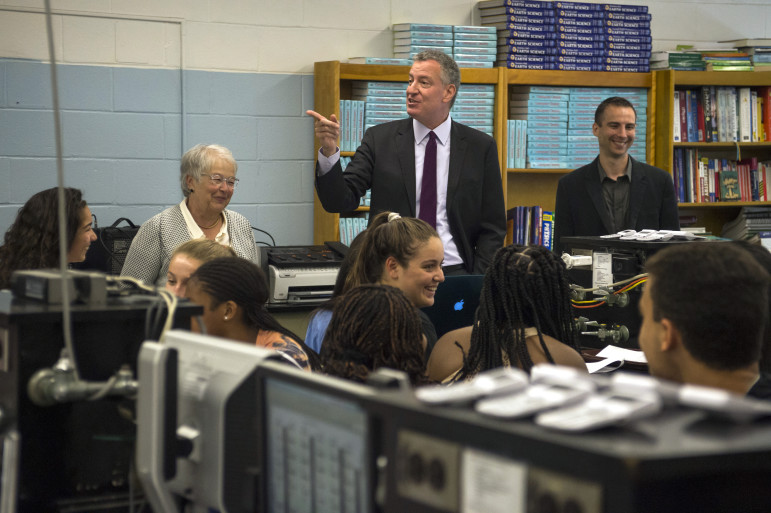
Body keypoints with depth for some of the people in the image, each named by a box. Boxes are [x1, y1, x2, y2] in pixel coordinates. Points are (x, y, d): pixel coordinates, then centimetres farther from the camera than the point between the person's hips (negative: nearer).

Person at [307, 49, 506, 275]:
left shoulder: (481, 147, 6)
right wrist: (329, 151, -17)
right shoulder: (380, 139, 6)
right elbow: (339, 202, -1)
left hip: (454, 273, 0)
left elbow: (492, 227, 8)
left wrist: (477, 284, -5)